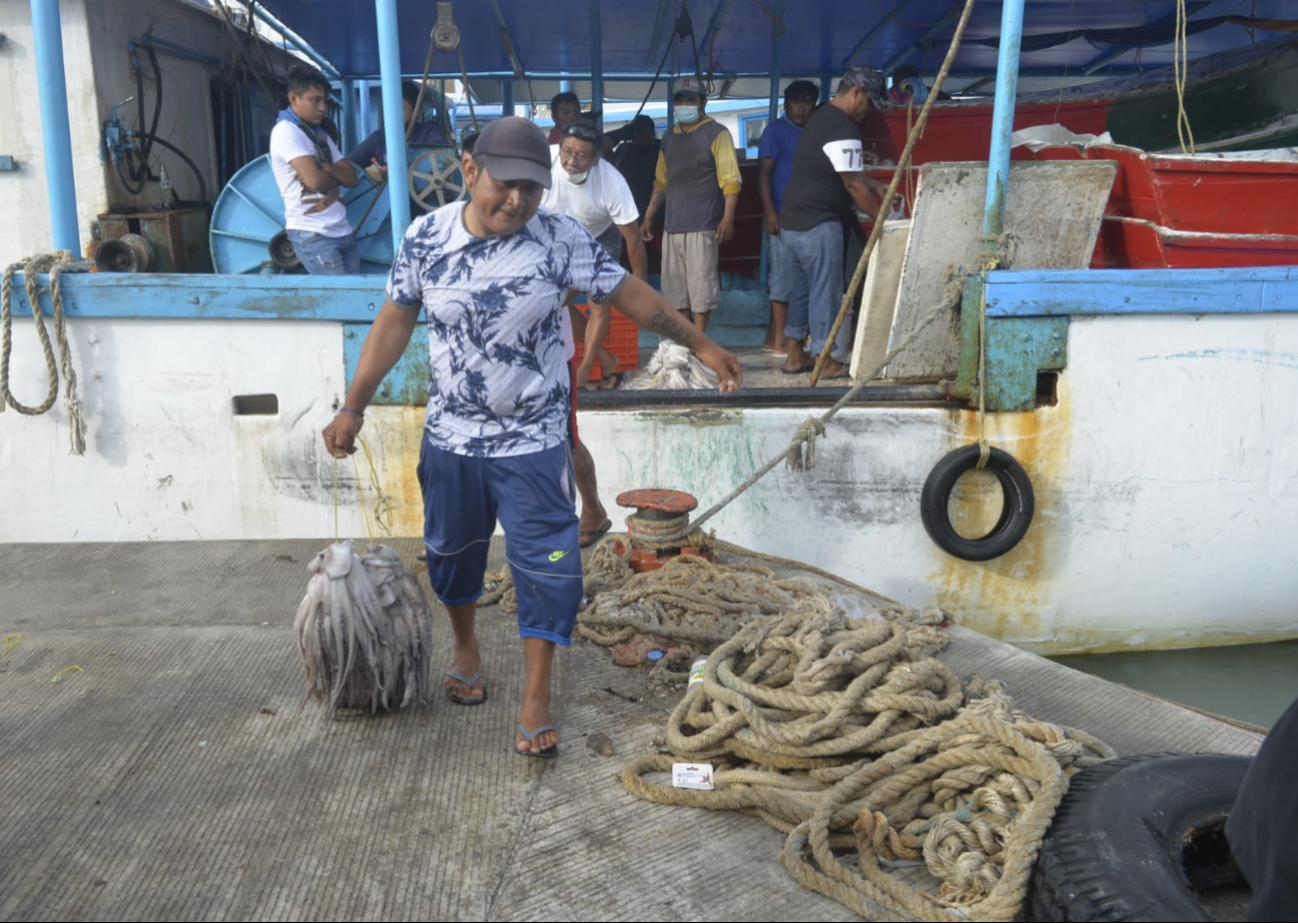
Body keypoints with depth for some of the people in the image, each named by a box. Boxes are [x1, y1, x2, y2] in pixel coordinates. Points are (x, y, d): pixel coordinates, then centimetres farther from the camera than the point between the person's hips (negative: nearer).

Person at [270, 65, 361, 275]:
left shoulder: (320, 134, 18)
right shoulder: (286, 131, -7)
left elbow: (353, 178, 10)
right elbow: (315, 180, -19)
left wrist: (327, 168, -9)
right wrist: (337, 177, 2)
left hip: (343, 232, 8)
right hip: (313, 235, -8)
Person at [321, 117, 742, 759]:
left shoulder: (561, 240, -13)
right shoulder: (424, 239, -8)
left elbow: (631, 295, -5)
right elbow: (394, 323, 1)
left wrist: (701, 345, -3)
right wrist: (354, 406, -1)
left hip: (532, 442, -2)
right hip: (449, 437, 2)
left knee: (545, 563, -1)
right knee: (452, 549, 19)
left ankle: (536, 696, 16)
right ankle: (466, 646, 46)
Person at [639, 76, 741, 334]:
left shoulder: (716, 133, -2)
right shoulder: (669, 137, 17)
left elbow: (730, 179, -10)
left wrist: (728, 217, -20)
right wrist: (648, 217, 17)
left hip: (702, 226, -6)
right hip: (672, 226, 6)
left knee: (700, 286, -5)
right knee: (675, 288, 9)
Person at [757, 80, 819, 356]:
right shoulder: (776, 131, -4)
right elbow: (763, 172, -9)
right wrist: (770, 212, -19)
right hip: (784, 216, -7)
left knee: (783, 276, 11)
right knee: (784, 275, -6)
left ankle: (774, 336, 18)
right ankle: (780, 341, -1)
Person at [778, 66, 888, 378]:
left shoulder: (821, 117, 16)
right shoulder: (843, 129, -16)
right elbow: (853, 185, -15)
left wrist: (875, 186, 20)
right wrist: (882, 217, -5)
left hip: (793, 220, 10)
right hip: (818, 225, -10)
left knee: (802, 286, 16)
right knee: (826, 290, -2)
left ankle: (795, 354, 23)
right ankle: (825, 360, 6)